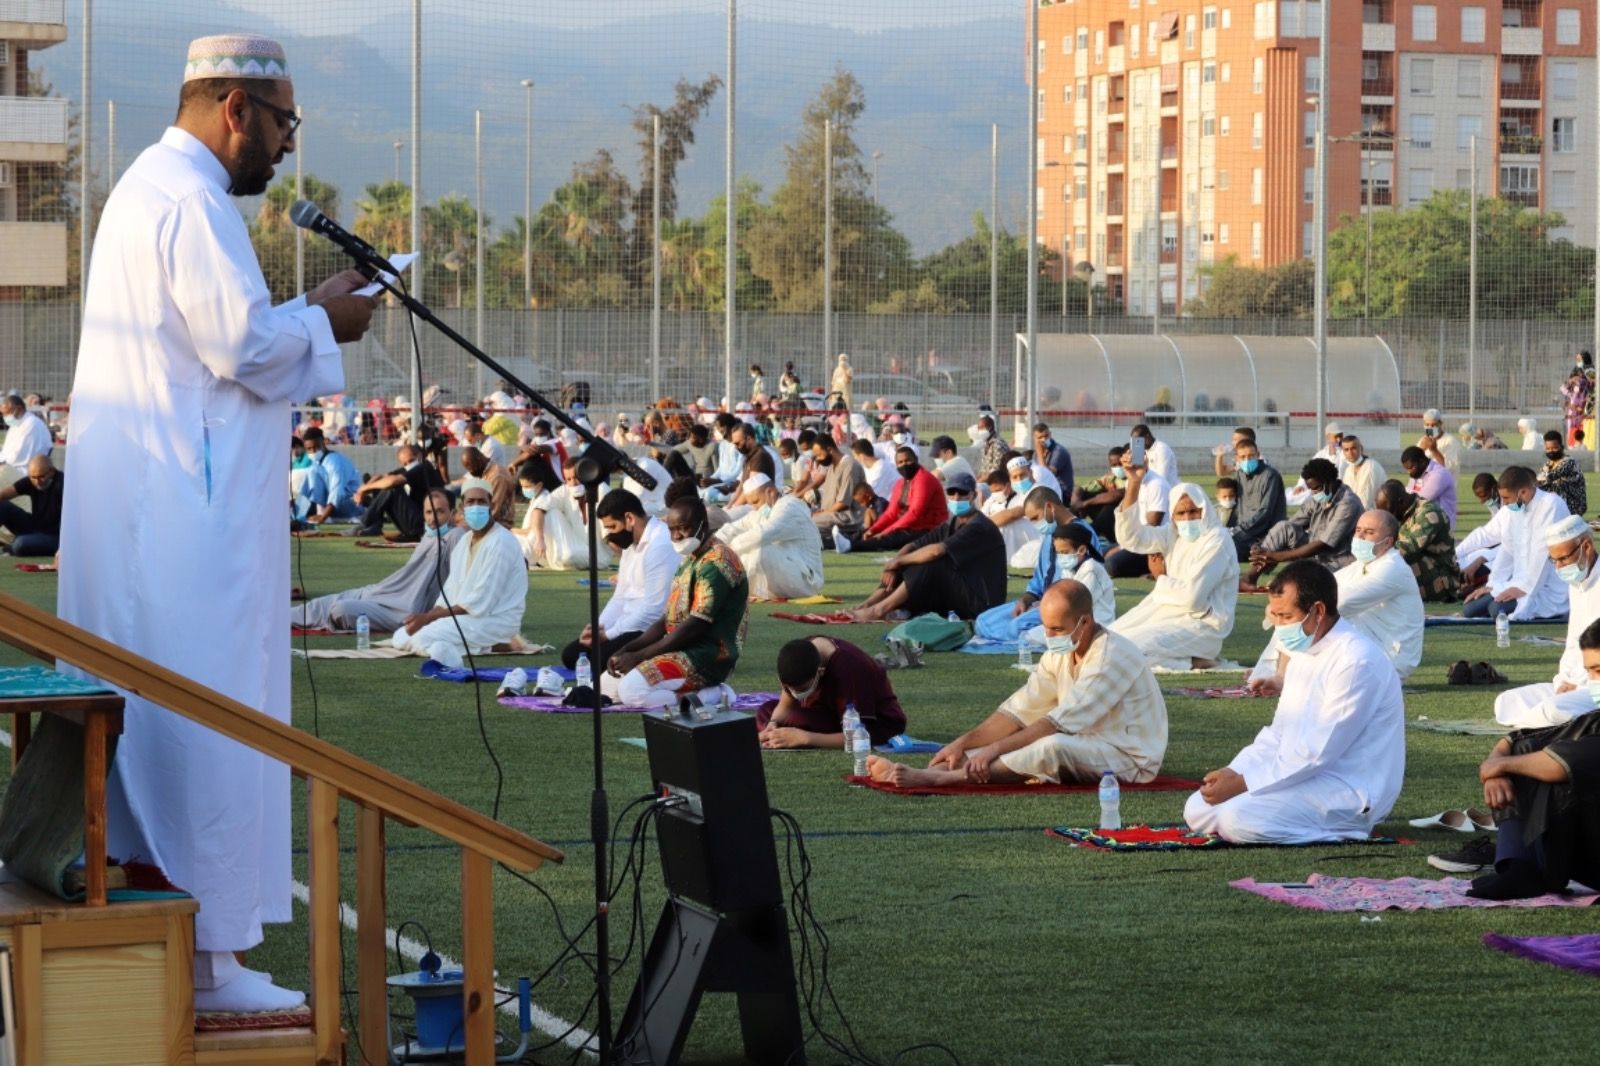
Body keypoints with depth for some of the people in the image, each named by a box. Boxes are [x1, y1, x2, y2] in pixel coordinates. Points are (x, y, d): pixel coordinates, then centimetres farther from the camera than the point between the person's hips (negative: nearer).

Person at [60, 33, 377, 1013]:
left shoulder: (150, 187, 19)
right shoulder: (192, 201, -16)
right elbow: (244, 345, -21)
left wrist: (301, 319, 14)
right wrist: (324, 321, -4)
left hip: (137, 509, 11)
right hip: (191, 515, -11)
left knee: (151, 710, 12)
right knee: (209, 716, -7)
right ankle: (207, 956, -4)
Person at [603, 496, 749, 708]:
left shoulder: (716, 563, -17)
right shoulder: (689, 560, 16)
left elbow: (695, 626, -22)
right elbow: (670, 617, 18)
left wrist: (639, 656, -18)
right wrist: (628, 649, 3)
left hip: (708, 656, -11)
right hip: (682, 650, 11)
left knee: (631, 690, -27)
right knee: (607, 684, 10)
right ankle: (705, 690, 6)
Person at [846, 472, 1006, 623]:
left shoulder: (979, 527, -16)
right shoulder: (951, 526, 13)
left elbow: (936, 551, -28)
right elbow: (912, 547, 10)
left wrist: (898, 561, -16)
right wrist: (893, 567, -10)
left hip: (980, 603, -9)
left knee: (929, 564, -26)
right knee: (905, 568, 1)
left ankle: (880, 610, -24)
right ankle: (865, 607, -10)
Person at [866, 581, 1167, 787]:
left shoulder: (1111, 657, -22)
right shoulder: (1060, 654, 6)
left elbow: (1060, 722, -26)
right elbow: (1018, 709, 2)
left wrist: (995, 748, -28)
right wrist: (962, 744, -9)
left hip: (1130, 758, -9)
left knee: (1051, 747, -33)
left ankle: (934, 778, -40)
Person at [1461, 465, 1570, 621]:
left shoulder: (1551, 505, -17)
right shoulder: (1511, 509, 8)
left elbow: (1543, 551, -22)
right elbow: (1507, 549, 9)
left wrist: (1524, 588, -23)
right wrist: (1493, 585, 1)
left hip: (1549, 590, -8)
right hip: (1519, 583, 8)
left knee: (1498, 608, -29)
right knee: (1470, 607, -3)